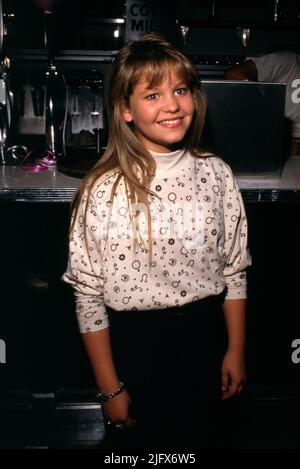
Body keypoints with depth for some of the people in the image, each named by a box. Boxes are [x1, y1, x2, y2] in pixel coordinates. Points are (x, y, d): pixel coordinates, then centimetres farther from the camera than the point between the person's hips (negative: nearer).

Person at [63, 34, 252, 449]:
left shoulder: (215, 174, -7)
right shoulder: (104, 189, -17)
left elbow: (234, 270, 2)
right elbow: (88, 296, -12)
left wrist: (236, 350, 4)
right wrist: (110, 387, -8)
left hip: (205, 337, 3)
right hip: (134, 344, -2)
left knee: (198, 438, 23)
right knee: (135, 442, 20)